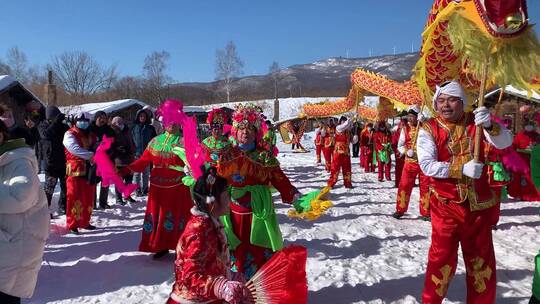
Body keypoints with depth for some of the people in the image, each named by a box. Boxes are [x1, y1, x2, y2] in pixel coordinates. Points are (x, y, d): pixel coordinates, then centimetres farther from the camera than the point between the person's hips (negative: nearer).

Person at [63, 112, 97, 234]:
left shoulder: (91, 135, 18)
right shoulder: (70, 134, -4)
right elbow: (75, 149, -21)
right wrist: (90, 155, -34)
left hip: (89, 170, 6)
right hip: (75, 170, -6)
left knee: (88, 198, 10)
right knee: (75, 198, -6)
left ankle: (84, 222, 24)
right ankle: (72, 225, 2)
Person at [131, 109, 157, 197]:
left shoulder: (150, 128, 6)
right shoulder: (134, 128, 3)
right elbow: (131, 141, 4)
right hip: (137, 154, -1)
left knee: (146, 173, 9)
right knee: (137, 173, 1)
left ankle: (145, 189, 17)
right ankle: (138, 190, 7)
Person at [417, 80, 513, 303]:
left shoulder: (475, 122, 1)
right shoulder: (428, 129, -7)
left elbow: (504, 142, -13)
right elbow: (427, 165, -16)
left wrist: (489, 125, -33)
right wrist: (462, 169, -25)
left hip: (478, 204, 3)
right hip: (446, 205, -3)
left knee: (481, 259, 16)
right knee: (442, 259, 2)